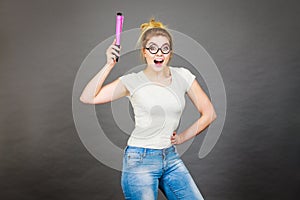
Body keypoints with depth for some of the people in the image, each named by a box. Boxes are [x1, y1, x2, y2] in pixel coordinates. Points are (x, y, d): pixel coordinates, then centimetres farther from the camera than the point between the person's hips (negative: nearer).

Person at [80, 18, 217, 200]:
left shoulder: (182, 76, 0)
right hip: (140, 159, -4)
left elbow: (209, 113, 4)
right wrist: (110, 64, -22)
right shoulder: (132, 82, -9)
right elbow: (87, 98, -17)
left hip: (171, 158, 4)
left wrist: (182, 137, 2)